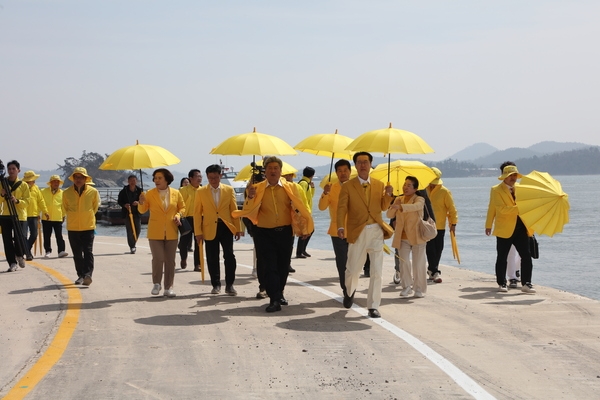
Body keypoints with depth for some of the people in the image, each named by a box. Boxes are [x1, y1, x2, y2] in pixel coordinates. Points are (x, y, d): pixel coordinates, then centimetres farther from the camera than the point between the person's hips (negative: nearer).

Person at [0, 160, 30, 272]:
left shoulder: (23, 185, 3)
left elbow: (26, 202, -2)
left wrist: (17, 201, -20)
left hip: (19, 216, -2)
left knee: (19, 238, -7)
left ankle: (20, 255, 23)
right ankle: (12, 263, 5)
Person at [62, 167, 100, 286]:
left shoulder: (93, 192, -4)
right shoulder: (67, 193, -1)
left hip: (88, 227, -2)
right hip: (72, 228, 2)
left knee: (88, 252, -10)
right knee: (77, 253, 8)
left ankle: (88, 274, -17)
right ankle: (81, 275, 17)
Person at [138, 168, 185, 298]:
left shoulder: (176, 193, 3)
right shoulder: (150, 193, 1)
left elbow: (182, 208, 13)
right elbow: (142, 210, 5)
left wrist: (178, 216, -7)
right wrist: (141, 202, -16)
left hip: (171, 232, 1)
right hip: (155, 232, -1)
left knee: (170, 261, 5)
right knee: (158, 259, -9)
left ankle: (168, 287, 14)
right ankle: (156, 284, 11)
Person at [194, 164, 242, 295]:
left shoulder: (229, 190, 6)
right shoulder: (201, 192, 4)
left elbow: (234, 210, 6)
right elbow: (197, 213, 3)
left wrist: (238, 228, 1)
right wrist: (198, 232, -3)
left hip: (226, 227, 0)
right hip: (210, 229, 0)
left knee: (229, 256, -6)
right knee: (212, 259, 5)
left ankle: (229, 284, 4)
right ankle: (216, 285, 16)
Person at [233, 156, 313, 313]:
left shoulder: (290, 187, 0)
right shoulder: (257, 188, -1)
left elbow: (300, 208, 2)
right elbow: (248, 211, -5)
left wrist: (303, 227, -3)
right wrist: (250, 197, -22)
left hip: (285, 232, 2)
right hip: (265, 233, -2)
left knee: (283, 266, 13)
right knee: (270, 267, -6)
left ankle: (279, 294, 33)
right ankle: (274, 300, -6)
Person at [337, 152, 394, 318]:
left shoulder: (379, 185, 10)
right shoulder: (347, 186, 0)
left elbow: (383, 207, 11)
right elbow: (342, 208, -6)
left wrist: (388, 194, -8)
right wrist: (341, 227, -21)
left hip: (376, 231, 2)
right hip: (357, 232, -2)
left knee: (376, 271, -2)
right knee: (353, 268, 7)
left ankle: (373, 306, 5)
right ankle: (350, 291, 40)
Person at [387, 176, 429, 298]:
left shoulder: (419, 199, -6)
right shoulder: (399, 199, 11)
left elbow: (416, 206, -31)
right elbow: (389, 215, 8)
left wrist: (400, 207, -46)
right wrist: (393, 206, -14)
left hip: (416, 237, -4)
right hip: (403, 238, 4)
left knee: (418, 264, 1)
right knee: (404, 263, 3)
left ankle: (419, 289, 10)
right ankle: (406, 287, 14)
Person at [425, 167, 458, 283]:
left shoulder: (444, 192, -5)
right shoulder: (424, 190, 5)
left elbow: (452, 208, -4)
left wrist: (453, 223, -8)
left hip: (439, 226, -1)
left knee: (438, 249, 5)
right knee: (430, 249, -5)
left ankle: (432, 269, 22)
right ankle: (435, 272, -4)